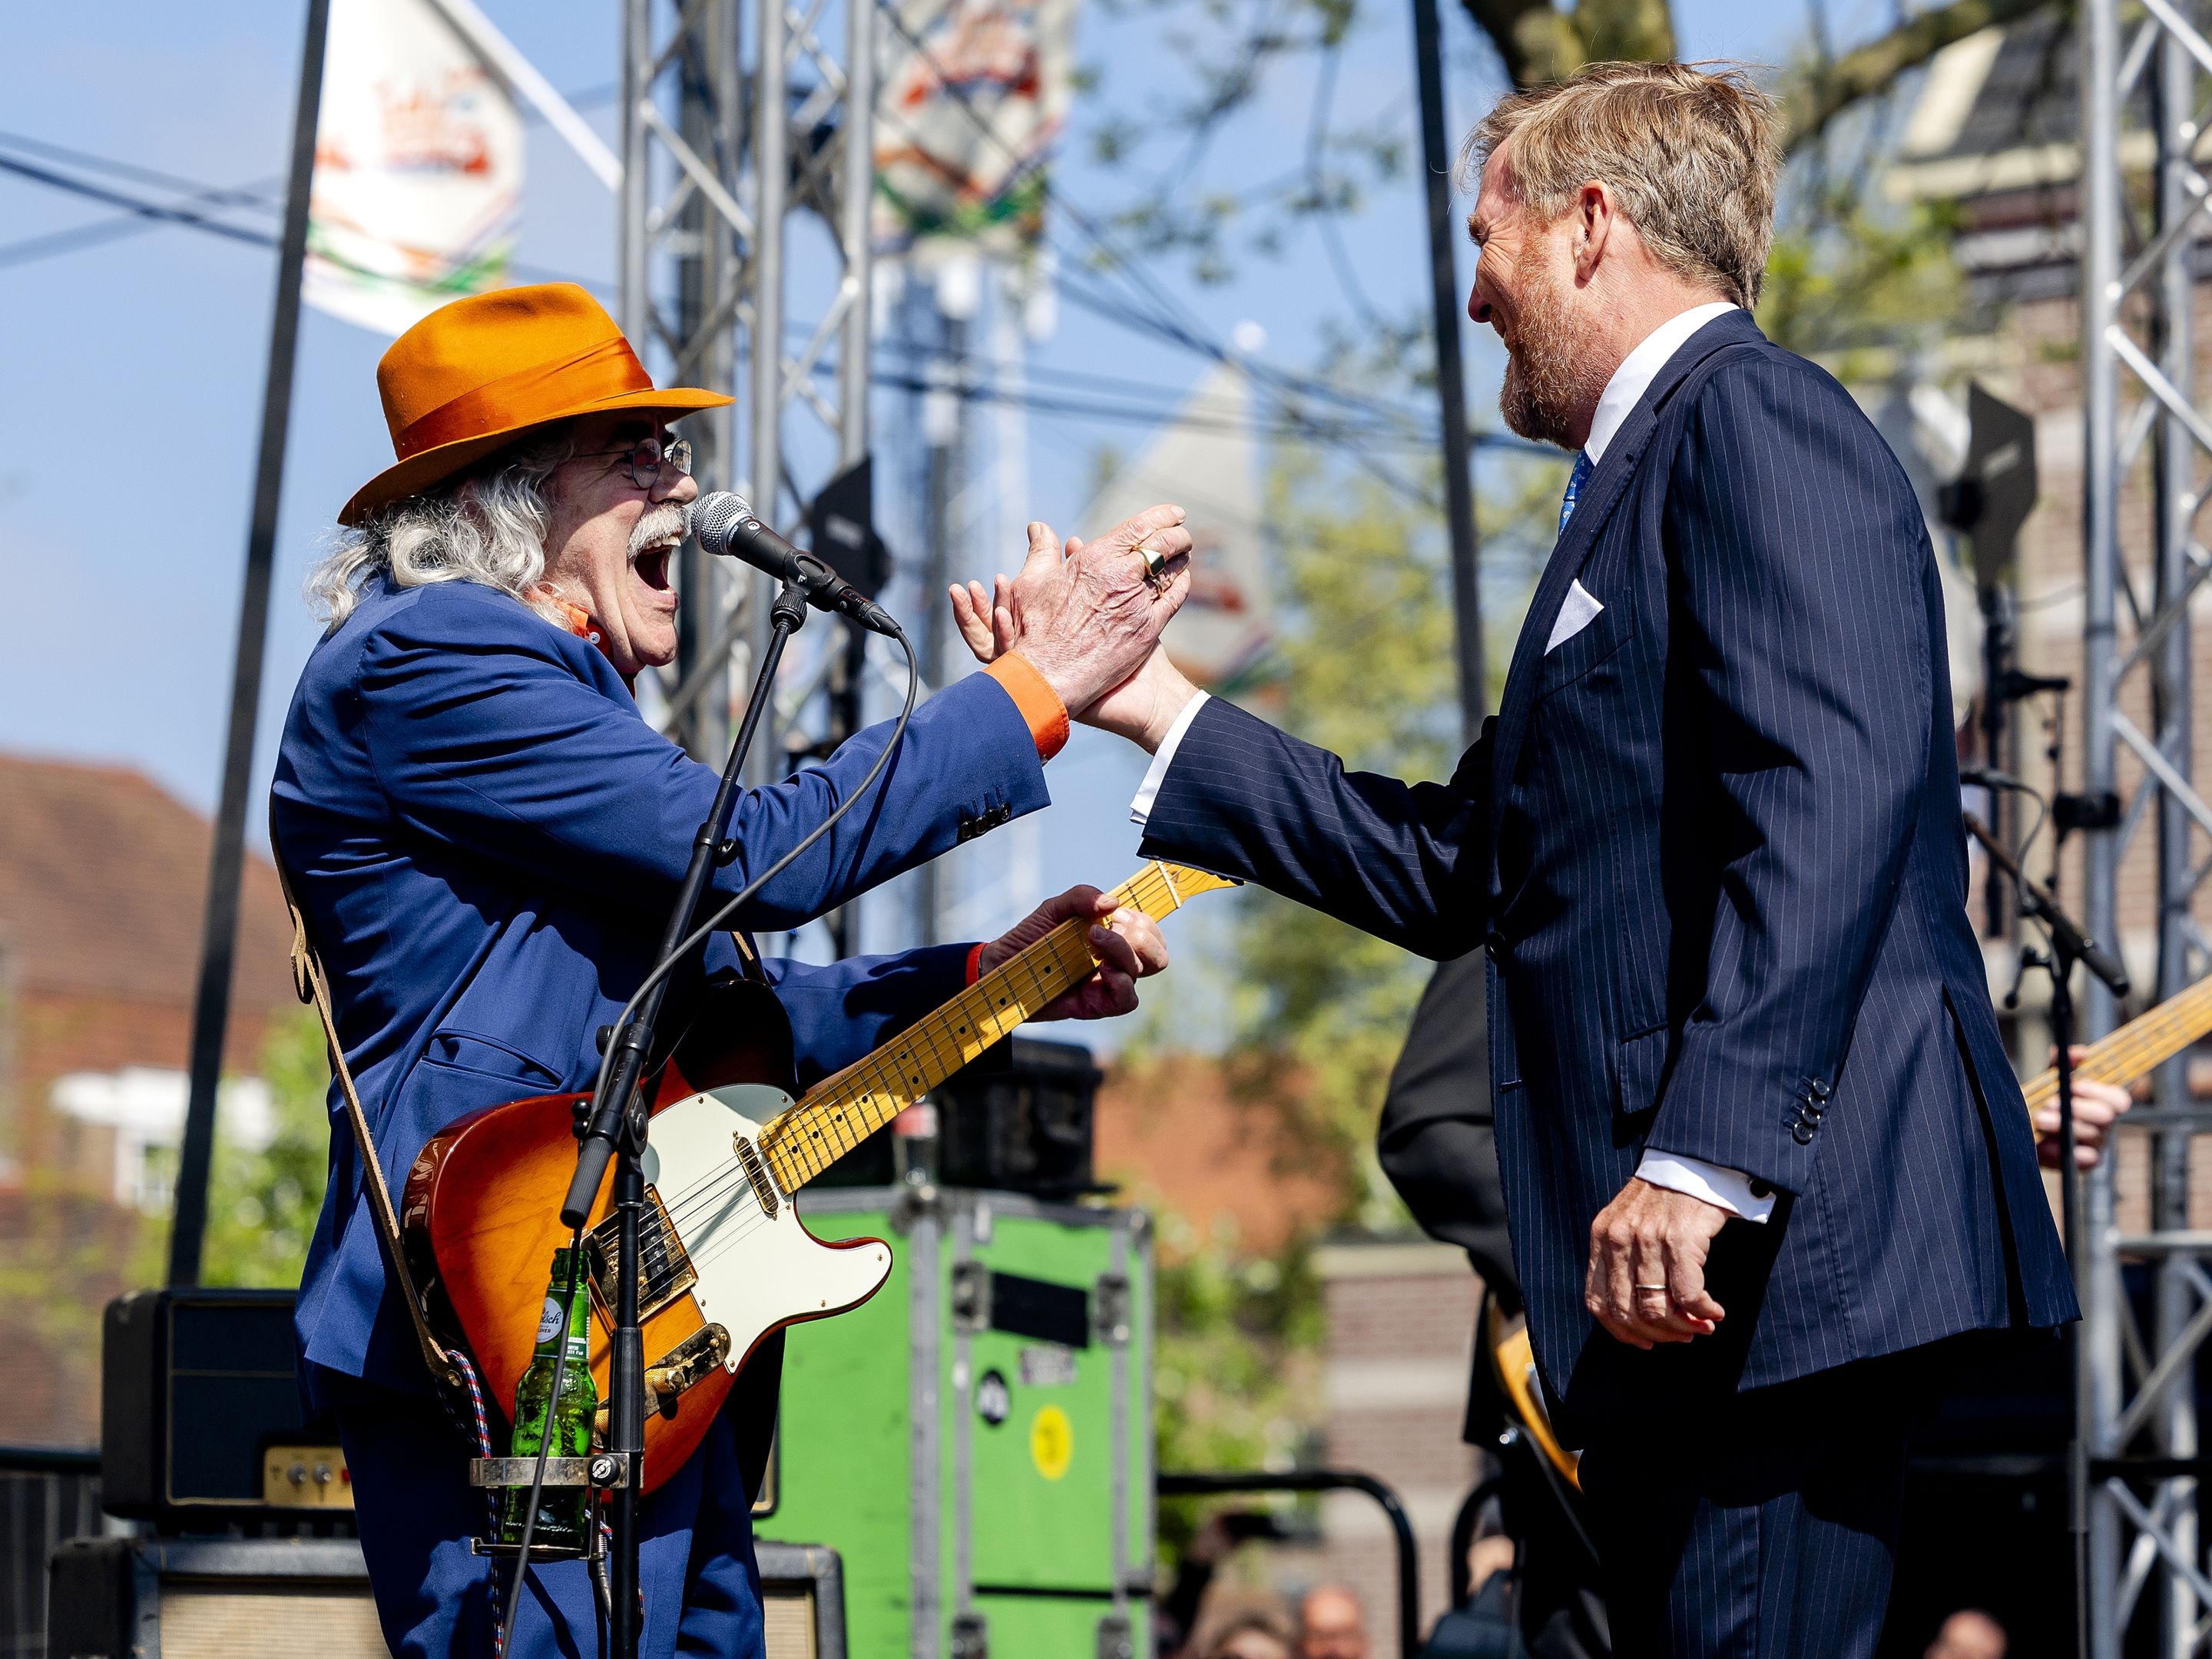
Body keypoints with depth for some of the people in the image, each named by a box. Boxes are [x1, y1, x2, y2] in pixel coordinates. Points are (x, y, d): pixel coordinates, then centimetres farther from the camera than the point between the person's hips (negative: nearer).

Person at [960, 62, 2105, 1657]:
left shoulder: (1752, 418, -6)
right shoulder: (1644, 486, 27)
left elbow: (1830, 799, -20)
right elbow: (1454, 869, 29)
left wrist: (1700, 1159, -27)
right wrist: (1155, 707, 29)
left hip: (1780, 1229, -10)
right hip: (1676, 1281, 10)